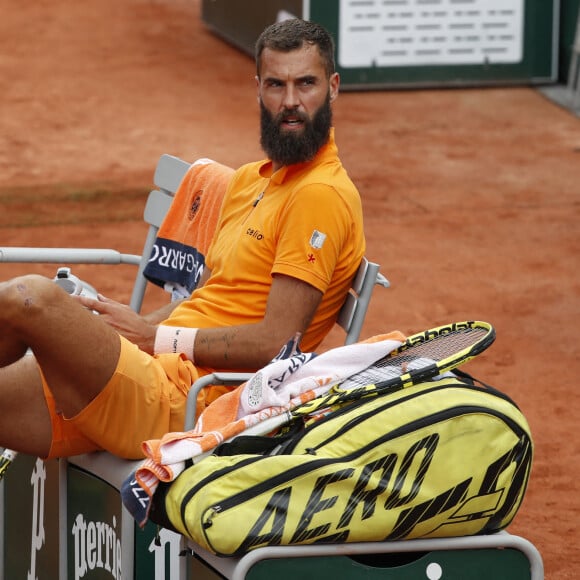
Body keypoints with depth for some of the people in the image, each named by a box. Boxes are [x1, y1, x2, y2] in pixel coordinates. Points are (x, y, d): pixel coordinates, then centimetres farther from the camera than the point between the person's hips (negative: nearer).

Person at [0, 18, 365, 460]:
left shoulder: (322, 196, -8)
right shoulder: (250, 180, 22)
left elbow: (277, 342, -15)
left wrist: (154, 336, -9)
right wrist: (135, 327, 6)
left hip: (174, 402, -9)